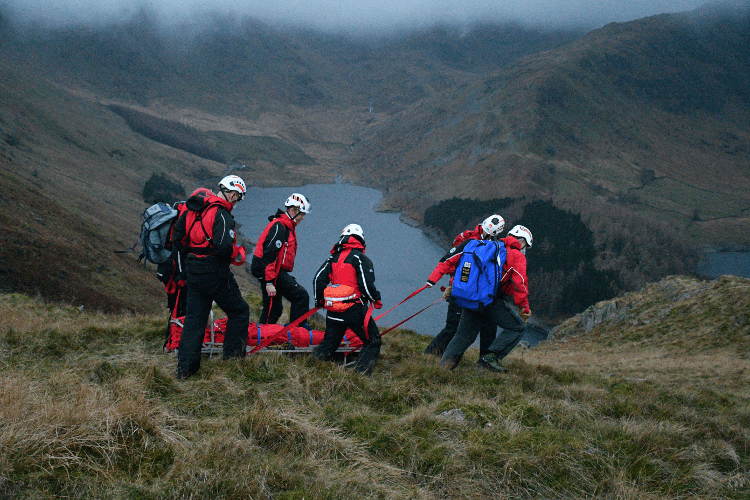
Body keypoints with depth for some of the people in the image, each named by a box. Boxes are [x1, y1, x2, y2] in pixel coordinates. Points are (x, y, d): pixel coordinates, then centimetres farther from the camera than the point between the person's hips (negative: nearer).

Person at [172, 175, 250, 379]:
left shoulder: (192, 211, 9)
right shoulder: (222, 215, -16)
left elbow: (177, 239, 13)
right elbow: (223, 247, -26)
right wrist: (237, 255, -6)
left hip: (193, 271, 7)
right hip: (215, 272, -7)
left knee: (193, 318, 11)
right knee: (239, 312, 10)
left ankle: (185, 368, 9)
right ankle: (233, 358, 11)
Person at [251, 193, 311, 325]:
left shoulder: (287, 227, 19)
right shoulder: (278, 227, -15)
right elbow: (269, 255, -22)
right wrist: (269, 282, -26)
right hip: (269, 271, -11)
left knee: (275, 308, 15)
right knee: (301, 296, -14)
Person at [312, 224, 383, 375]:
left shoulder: (334, 257, 13)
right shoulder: (361, 259, -4)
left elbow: (318, 278, 12)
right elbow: (367, 284, -12)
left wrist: (319, 300, 26)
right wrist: (376, 300, 6)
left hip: (334, 310, 6)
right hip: (355, 310, -6)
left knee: (330, 341, 21)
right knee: (373, 341, 6)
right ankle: (360, 372, -6)